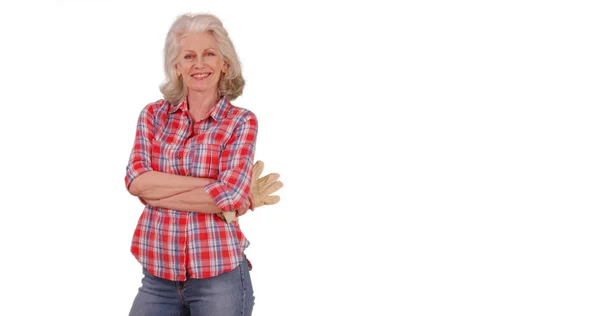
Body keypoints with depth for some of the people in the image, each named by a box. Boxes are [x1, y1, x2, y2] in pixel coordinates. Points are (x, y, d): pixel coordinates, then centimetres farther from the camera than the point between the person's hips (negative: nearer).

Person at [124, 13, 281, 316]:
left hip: (219, 274, -2)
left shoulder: (241, 121, -2)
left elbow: (232, 196, -15)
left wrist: (157, 193, -9)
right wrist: (211, 186, -15)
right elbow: (136, 180, -8)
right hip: (157, 273, 3)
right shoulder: (153, 114, 6)